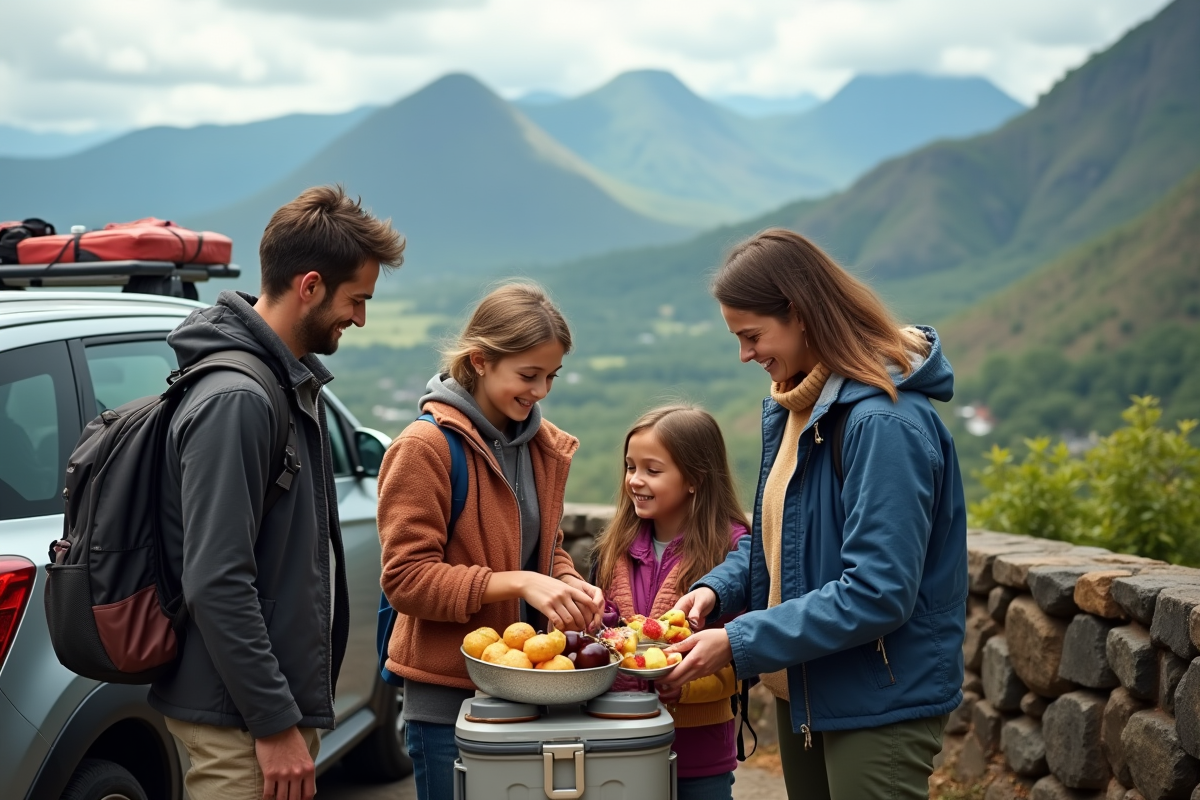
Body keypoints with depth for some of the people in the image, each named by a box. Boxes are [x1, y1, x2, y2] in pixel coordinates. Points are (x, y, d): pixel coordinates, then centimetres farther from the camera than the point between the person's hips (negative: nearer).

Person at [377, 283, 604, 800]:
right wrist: (518, 584, -25)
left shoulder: (544, 446, 8)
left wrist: (569, 584, -4)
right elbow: (406, 579, -15)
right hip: (448, 694, -6)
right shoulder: (425, 447, -12)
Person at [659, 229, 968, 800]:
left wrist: (740, 644, -23)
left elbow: (878, 592, -26)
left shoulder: (886, 423, -23)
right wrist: (717, 588, -3)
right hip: (804, 692, 9)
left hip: (880, 705, -9)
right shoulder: (791, 408, 7)